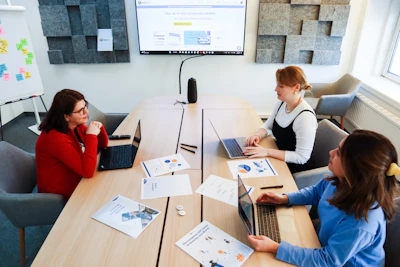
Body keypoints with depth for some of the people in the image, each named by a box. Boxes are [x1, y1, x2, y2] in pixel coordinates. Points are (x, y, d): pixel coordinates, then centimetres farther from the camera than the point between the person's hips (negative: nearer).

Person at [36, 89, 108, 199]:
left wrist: (99, 128, -13)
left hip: (77, 181, 7)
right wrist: (91, 135, -29)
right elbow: (87, 171, -31)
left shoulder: (76, 126, -4)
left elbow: (102, 144, 8)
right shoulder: (55, 138, -28)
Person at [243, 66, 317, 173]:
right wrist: (258, 135, -11)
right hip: (278, 158, 7)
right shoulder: (281, 104, -3)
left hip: (295, 170, -6)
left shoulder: (305, 117, -27)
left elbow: (302, 157, -25)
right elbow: (268, 125, 11)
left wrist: (267, 151, -29)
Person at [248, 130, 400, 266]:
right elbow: (316, 192, 5)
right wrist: (285, 198, -7)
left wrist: (275, 248, -33)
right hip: (326, 243, 6)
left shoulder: (361, 223, -39)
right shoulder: (340, 181, -17)